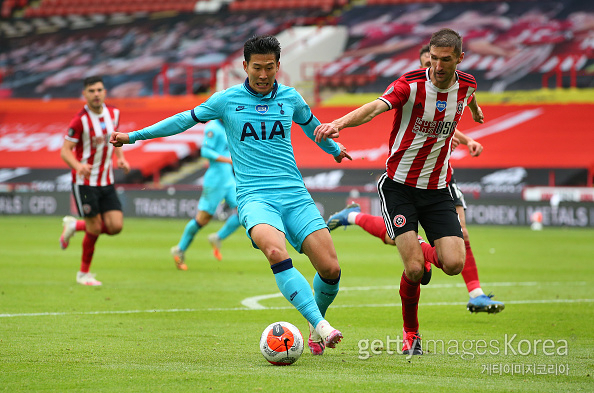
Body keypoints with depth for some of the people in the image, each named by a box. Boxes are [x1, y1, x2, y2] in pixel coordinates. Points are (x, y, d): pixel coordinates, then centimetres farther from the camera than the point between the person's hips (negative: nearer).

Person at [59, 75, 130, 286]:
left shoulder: (113, 113, 2)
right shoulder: (80, 120, -16)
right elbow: (65, 151, -16)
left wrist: (121, 158, 3)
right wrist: (78, 166, -35)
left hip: (107, 182, 6)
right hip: (85, 182, -6)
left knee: (115, 226, -4)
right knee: (95, 228, -5)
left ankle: (74, 225, 23)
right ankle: (84, 273, 17)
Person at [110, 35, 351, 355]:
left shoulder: (290, 98, 11)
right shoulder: (227, 100, 5)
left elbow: (310, 125, 32)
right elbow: (186, 119, 16)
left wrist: (333, 148, 51)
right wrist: (134, 136, 19)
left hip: (295, 196, 3)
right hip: (254, 196, -3)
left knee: (330, 268, -10)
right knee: (276, 253, -34)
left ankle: (316, 326, 20)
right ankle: (320, 326, -40)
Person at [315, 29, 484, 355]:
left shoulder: (466, 85, -2)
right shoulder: (411, 85, -18)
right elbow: (373, 109, -36)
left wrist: (475, 110, 48)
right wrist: (338, 123, -54)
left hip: (437, 189, 4)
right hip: (399, 185, -4)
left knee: (454, 264, -11)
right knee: (414, 268, -16)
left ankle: (428, 254, 26)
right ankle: (411, 334, 9)